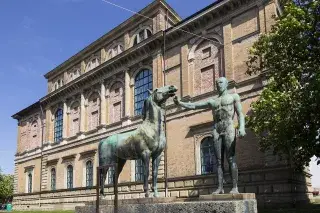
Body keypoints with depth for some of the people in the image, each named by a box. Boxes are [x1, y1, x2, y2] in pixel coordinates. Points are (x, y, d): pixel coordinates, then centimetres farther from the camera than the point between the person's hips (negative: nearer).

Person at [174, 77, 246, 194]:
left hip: (229, 129, -4)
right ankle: (220, 187, -4)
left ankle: (235, 187, -11)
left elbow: (240, 114, 3)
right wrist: (179, 103, 3)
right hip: (216, 131, 4)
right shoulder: (212, 101, 21)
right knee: (219, 160, -2)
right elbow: (193, 106, 16)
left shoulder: (234, 96, 14)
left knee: (231, 159, -10)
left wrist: (242, 127, -14)